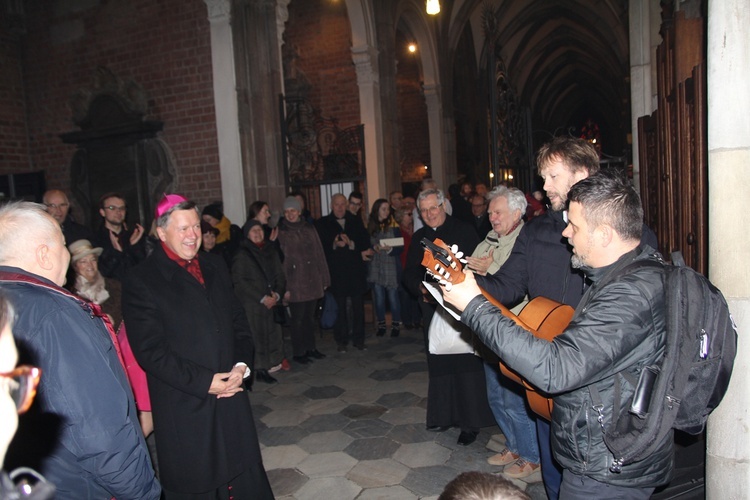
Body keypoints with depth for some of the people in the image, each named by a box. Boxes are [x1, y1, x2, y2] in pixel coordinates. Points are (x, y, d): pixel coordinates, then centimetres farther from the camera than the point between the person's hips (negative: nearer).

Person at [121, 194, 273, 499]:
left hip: (231, 397, 5)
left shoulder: (215, 267, 10)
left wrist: (242, 365, -5)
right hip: (184, 410, -5)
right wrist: (204, 381, -16)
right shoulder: (141, 281, -9)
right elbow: (150, 351, -13)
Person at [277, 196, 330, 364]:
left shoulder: (309, 228, 10)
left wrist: (324, 279, 8)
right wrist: (284, 286, -13)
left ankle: (310, 348, 26)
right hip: (295, 284, -4)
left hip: (313, 281, 4)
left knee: (309, 316, 13)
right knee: (297, 318, 1)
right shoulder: (281, 232, -4)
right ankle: (298, 352, 14)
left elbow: (319, 254, 11)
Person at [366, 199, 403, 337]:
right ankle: (381, 325, 18)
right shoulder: (370, 227, 4)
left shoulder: (393, 226, -2)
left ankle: (396, 325, 13)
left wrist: (390, 249, -21)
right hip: (375, 267, 2)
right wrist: (374, 248, -10)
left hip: (391, 267, -2)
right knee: (378, 297, 6)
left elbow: (401, 248, -3)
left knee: (393, 297, 0)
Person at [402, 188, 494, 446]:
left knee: (466, 363, -4)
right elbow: (409, 273, 11)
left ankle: (470, 422, 7)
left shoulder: (464, 231, -2)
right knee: (439, 363, 12)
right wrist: (420, 288, -9)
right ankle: (444, 415, 26)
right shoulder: (418, 238, 13)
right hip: (433, 306, 5)